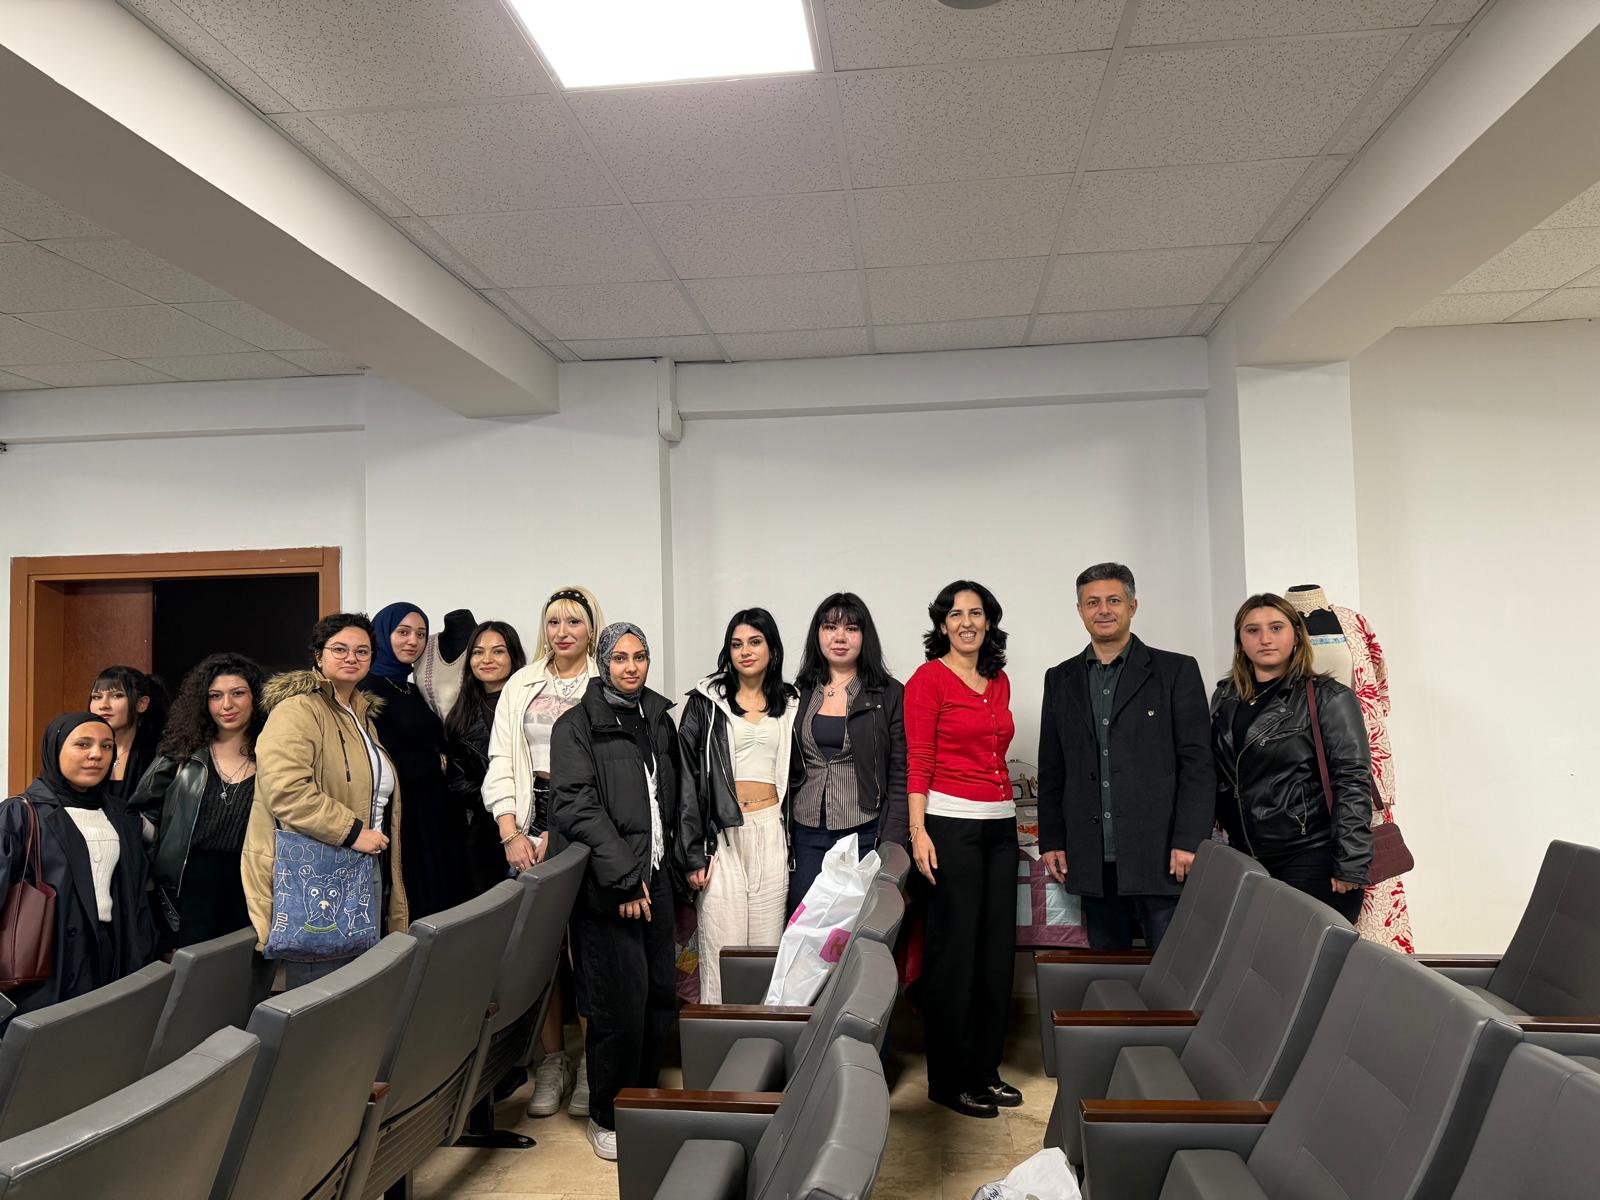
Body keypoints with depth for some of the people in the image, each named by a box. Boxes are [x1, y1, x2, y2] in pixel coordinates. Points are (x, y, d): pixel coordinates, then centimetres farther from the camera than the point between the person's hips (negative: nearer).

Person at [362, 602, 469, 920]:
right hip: (400, 822, -8)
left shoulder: (413, 690, 15)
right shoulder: (369, 689, -9)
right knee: (411, 914, -3)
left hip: (435, 818, 8)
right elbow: (386, 766, -15)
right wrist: (437, 764, -4)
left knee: (443, 901, 9)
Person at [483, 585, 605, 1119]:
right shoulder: (521, 685, 12)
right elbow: (501, 763, 9)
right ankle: (551, 1062, 15)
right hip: (531, 824, 3)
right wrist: (512, 834, -3)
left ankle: (592, 1065, 9)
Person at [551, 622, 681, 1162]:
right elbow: (577, 806, -13)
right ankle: (607, 1116, 17)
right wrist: (624, 875, -17)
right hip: (607, 887, -6)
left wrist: (680, 858, 12)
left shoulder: (659, 721, 13)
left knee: (661, 994, 8)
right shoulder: (577, 725, -5)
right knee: (620, 1005, -3)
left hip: (654, 878, 6)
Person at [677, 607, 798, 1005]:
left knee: (767, 942, 5)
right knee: (722, 945, -3)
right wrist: (693, 852, -8)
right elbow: (688, 775, -2)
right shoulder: (707, 700, 1)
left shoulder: (788, 704, 10)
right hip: (723, 833, -2)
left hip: (771, 832, 3)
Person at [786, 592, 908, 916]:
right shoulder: (799, 693, 9)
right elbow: (787, 770, 13)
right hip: (806, 837, 3)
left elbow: (900, 777, -3)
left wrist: (891, 847, -9)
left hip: (865, 836, -3)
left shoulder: (890, 694, 0)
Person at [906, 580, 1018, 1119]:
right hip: (952, 822, -7)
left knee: (997, 948, 10)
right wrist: (918, 830, -17)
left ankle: (985, 1068, 23)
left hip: (1000, 824, 7)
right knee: (953, 950, -2)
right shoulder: (929, 679, -5)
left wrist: (1010, 812, 15)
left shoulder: (999, 682, 15)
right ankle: (950, 1079, 11)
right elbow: (918, 761, -10)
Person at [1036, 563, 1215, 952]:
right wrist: (1051, 841, 7)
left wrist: (1189, 842, -10)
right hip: (1093, 860, 3)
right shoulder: (1060, 679, 13)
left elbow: (1197, 762, -3)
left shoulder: (1177, 671, 2)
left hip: (1161, 856, -3)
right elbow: (1051, 770, 13)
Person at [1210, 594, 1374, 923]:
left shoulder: (1328, 698, -5)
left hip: (1312, 861, -4)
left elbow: (1353, 785, -10)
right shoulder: (1225, 697, 9)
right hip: (1245, 860, 4)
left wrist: (1350, 869, -15)